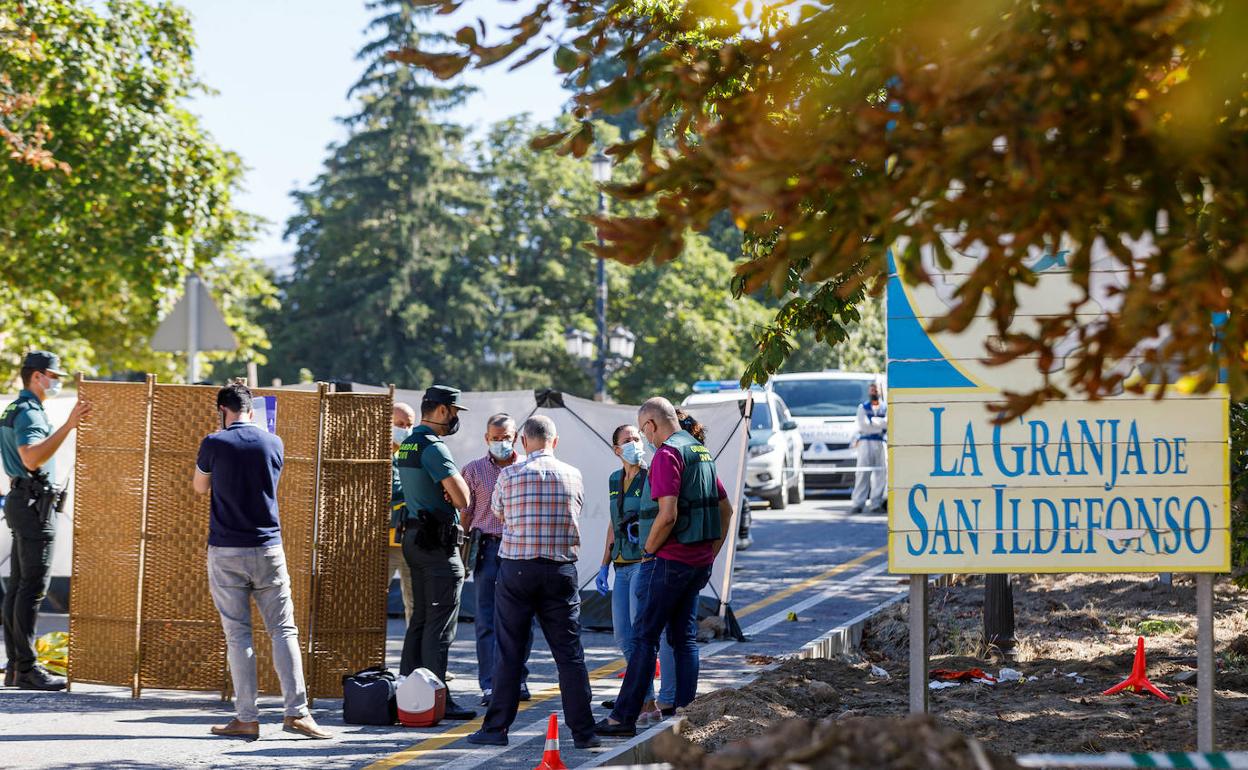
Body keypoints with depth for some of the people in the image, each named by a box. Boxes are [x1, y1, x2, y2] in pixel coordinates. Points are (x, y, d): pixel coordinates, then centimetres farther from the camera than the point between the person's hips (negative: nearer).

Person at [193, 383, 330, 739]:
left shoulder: (214, 443, -6)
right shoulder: (273, 443, 4)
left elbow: (199, 487, 10)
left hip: (226, 551, -2)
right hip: (268, 549, 2)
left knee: (237, 635, 1)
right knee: (284, 630, 4)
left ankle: (246, 719, 0)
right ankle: (297, 712, -4)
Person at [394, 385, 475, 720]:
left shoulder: (406, 446, 15)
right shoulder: (434, 448, -16)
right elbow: (462, 499, -21)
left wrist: (449, 490, 0)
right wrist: (458, 483, 1)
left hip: (414, 537, 10)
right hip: (438, 542, -10)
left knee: (420, 618, 14)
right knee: (440, 624, -8)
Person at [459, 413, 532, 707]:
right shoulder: (474, 470, 8)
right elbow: (466, 514, 8)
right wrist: (465, 550, 2)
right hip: (488, 548, -1)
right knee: (487, 620, -4)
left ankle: (517, 680, 15)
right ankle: (490, 686, -3)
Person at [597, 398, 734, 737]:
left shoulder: (668, 454, -14)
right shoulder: (702, 452, 14)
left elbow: (667, 515, -23)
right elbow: (726, 509, 20)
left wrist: (648, 551, -9)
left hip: (670, 559, -9)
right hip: (699, 562, 9)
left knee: (645, 636, -5)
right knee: (685, 637, 12)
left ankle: (625, 717, -5)